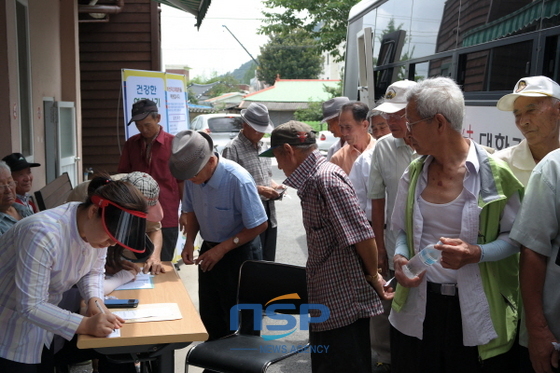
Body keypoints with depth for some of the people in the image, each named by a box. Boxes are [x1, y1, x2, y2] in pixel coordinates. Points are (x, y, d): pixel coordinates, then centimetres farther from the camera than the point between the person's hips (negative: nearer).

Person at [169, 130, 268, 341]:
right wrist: (190, 241, -8)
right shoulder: (192, 176, -13)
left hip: (237, 253, -6)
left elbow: (259, 225, -20)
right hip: (209, 249, 6)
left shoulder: (239, 181, -29)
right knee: (209, 316, 17)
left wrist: (222, 249, -19)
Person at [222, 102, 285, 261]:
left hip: (269, 216, 7)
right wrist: (259, 190, -20)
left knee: (269, 262, 14)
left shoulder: (262, 147, 14)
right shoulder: (232, 149, -12)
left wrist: (274, 185, 2)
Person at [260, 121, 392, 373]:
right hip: (328, 303, 10)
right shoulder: (313, 179, 12)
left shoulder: (325, 178, -20)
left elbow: (362, 234, -23)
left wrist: (373, 276, -10)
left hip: (344, 303, -10)